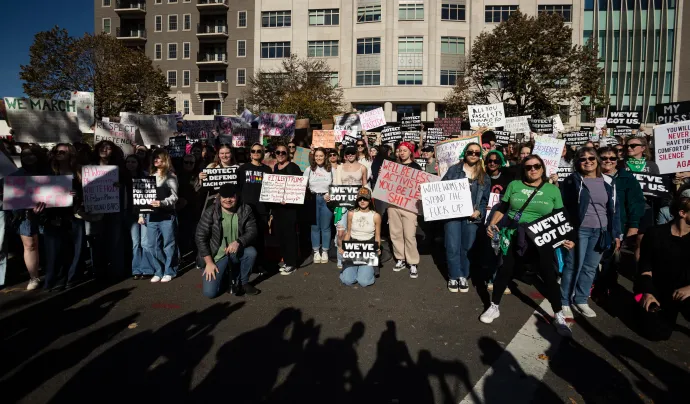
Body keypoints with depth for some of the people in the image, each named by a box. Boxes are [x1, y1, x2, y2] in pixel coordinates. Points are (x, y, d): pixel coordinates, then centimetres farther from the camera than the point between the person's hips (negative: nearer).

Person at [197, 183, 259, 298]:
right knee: (209, 292, -16)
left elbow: (253, 231, -11)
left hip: (236, 252, 2)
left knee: (251, 252, -31)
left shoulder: (246, 210, -6)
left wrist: (238, 242, -32)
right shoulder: (210, 212, -11)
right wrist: (209, 262, -13)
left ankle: (243, 282, -2)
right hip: (217, 256, -1)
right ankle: (225, 274, 19)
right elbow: (200, 237, -10)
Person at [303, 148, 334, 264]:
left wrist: (330, 195, -10)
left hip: (326, 200, -1)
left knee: (325, 227, 5)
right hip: (313, 200, 1)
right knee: (314, 226, 6)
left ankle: (325, 251, 16)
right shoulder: (309, 169, 5)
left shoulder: (331, 170, 3)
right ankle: (316, 251, 15)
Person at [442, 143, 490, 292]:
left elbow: (485, 199, 9)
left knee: (467, 247, 9)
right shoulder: (453, 169, 3)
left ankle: (463, 276, 25)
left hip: (471, 216, 2)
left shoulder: (484, 177, 10)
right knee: (453, 247, -3)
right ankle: (454, 277, 13)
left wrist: (479, 211, -7)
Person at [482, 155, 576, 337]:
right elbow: (502, 208, 4)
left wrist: (566, 238, -9)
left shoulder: (553, 190, 2)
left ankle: (558, 316, 21)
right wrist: (492, 223, -11)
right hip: (513, 238, 0)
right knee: (504, 271, 6)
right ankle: (494, 307, 24)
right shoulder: (514, 185, 2)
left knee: (549, 276, 1)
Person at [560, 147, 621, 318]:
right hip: (580, 230, -4)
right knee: (574, 266, -3)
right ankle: (565, 302, 7)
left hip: (601, 231, 4)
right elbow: (564, 206, -3)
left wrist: (616, 233, 8)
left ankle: (581, 300, 21)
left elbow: (615, 208, 12)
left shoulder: (607, 182, 10)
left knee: (591, 267, 9)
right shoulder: (572, 181, -1)